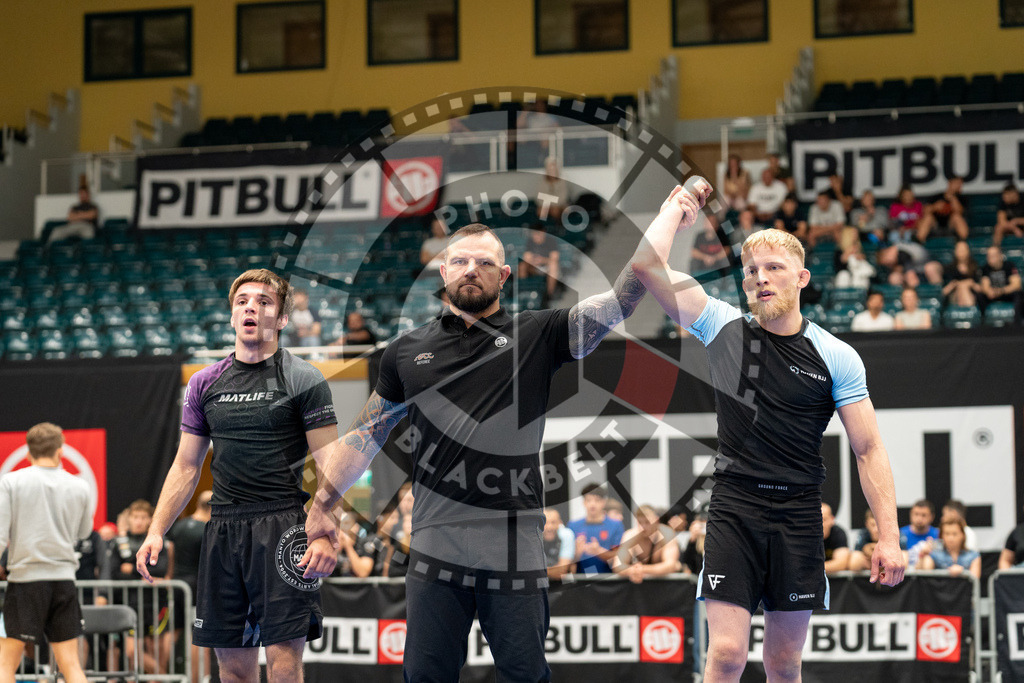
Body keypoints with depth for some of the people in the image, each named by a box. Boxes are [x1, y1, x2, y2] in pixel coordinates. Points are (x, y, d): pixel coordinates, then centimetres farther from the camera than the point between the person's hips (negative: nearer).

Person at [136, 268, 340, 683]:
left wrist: (325, 535, -17)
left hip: (282, 526, -5)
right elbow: (185, 468, 18)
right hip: (223, 530, 5)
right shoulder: (205, 384, 14)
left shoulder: (303, 380, 1)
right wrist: (156, 532, 7)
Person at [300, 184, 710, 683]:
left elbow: (620, 300, -2)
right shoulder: (408, 353, 13)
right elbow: (366, 434, 19)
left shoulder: (536, 337, 6)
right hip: (434, 546, 2)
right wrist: (320, 507, 17)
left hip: (514, 550, -2)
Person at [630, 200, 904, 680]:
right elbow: (646, 264, -4)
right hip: (734, 508, -1)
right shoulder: (723, 329, 4)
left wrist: (888, 536, -4)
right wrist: (678, 209, 10)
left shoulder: (836, 356, 2)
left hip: (800, 513, 1)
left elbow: (869, 449, 2)